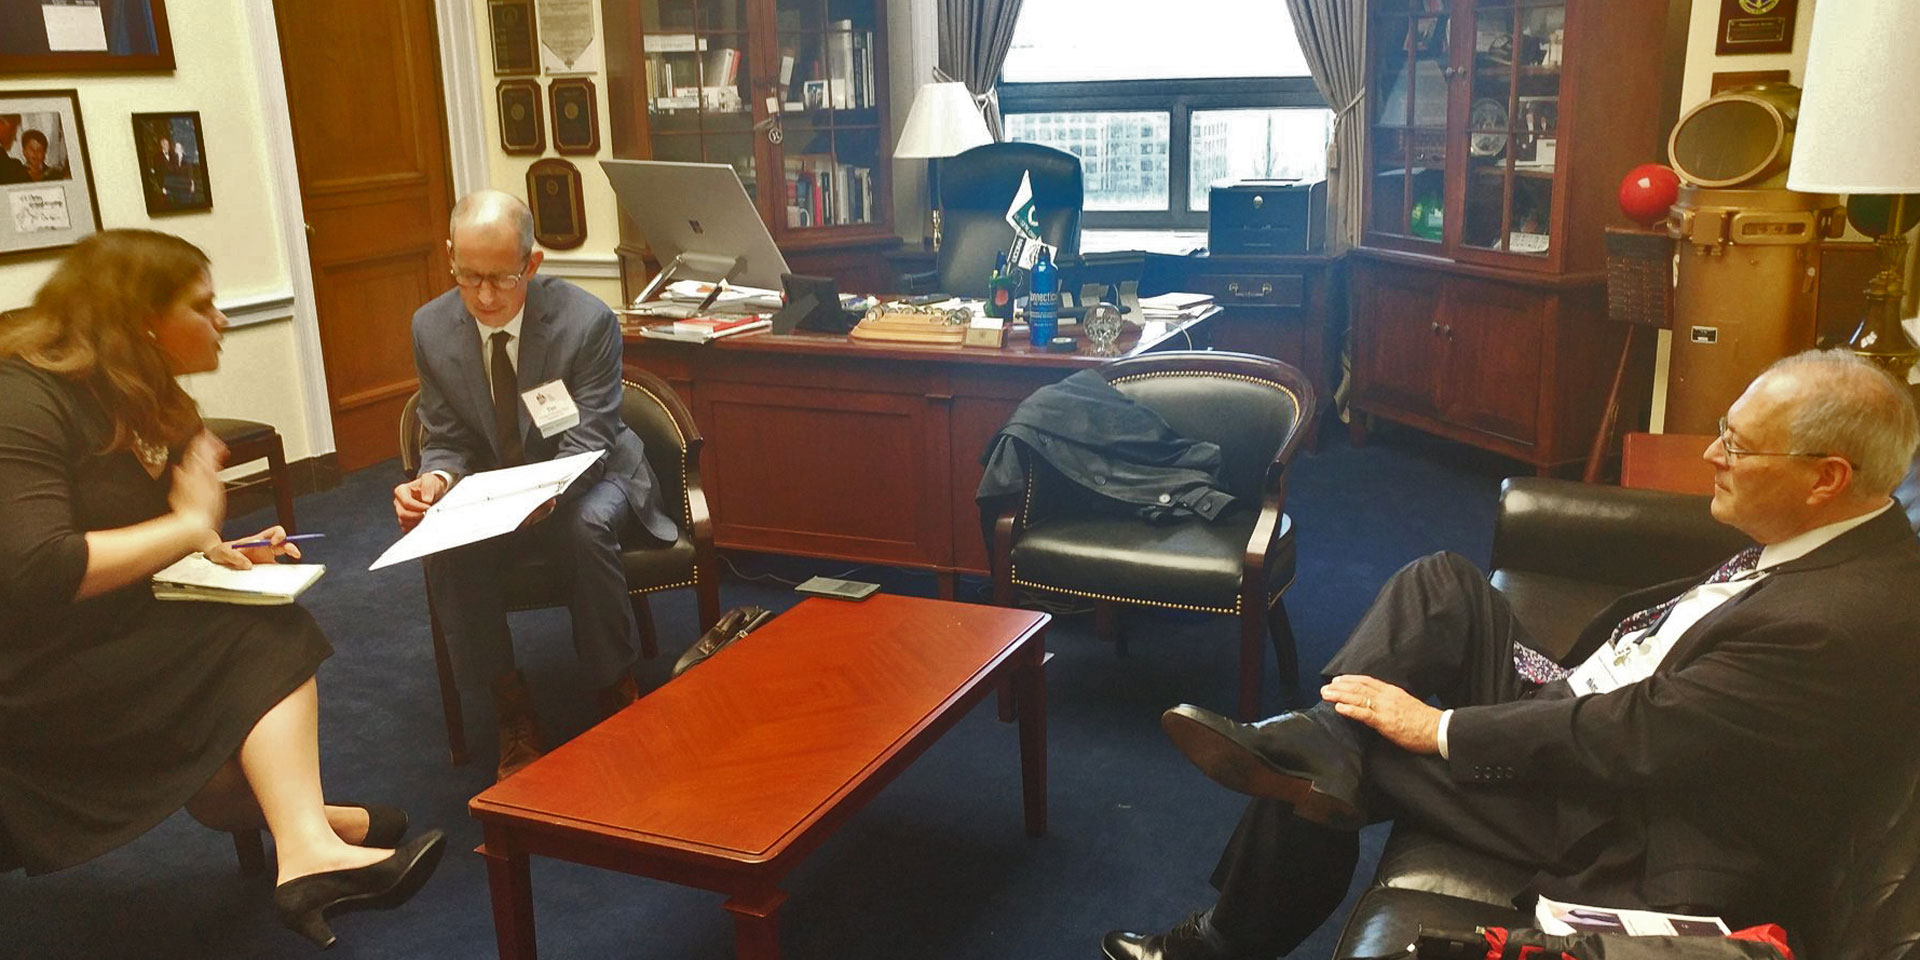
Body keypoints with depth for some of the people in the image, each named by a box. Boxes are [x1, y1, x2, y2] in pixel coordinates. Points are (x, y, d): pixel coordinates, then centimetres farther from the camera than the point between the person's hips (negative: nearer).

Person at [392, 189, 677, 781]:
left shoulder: (587, 321, -19)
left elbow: (584, 445, -20)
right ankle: (509, 704, -9)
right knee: (444, 548, -28)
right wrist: (436, 480, -26)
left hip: (586, 479, -3)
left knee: (587, 528, -37)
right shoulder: (432, 328, -7)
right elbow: (447, 440, -1)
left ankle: (616, 692, -15)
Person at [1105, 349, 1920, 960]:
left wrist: (1437, 728, -21)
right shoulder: (1835, 541, -2)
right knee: (1442, 584, -3)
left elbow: (1632, 740, -29)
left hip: (1615, 825, -9)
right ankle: (1320, 746, -15)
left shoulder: (1844, 624, -30)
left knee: (1313, 764, -6)